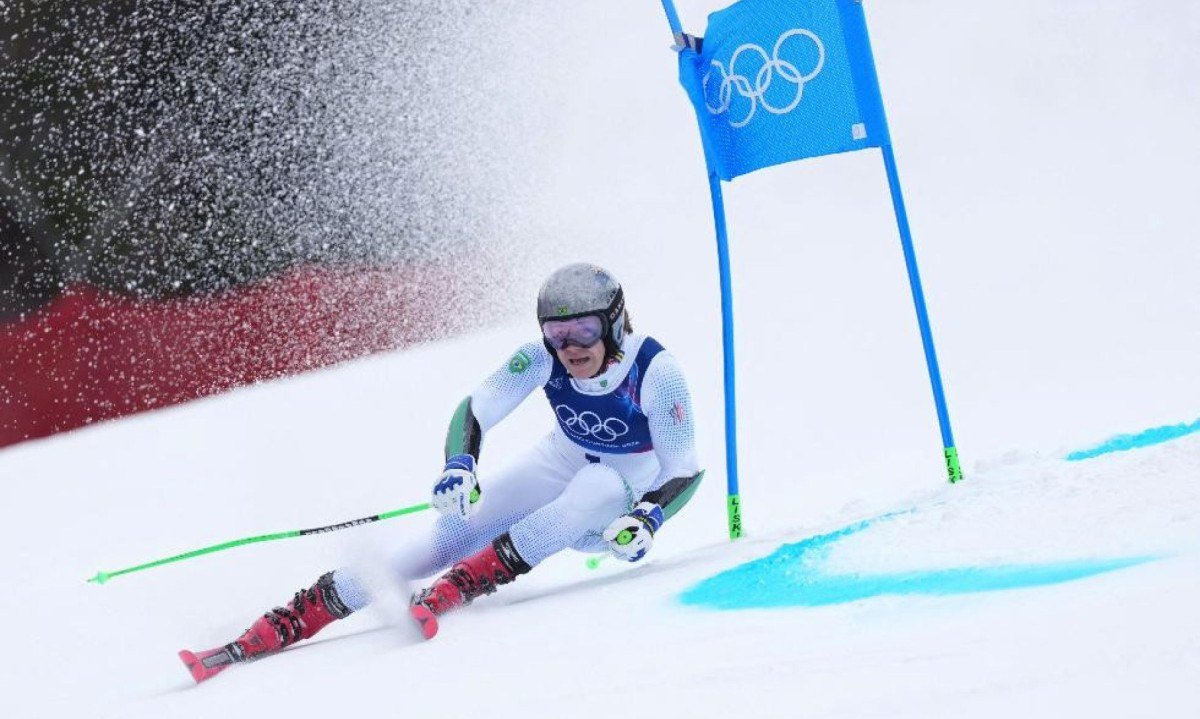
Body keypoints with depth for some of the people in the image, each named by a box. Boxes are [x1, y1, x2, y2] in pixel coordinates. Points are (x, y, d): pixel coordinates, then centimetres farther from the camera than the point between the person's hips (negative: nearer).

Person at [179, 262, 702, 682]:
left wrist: (646, 519, -40)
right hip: (561, 466, 2)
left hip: (628, 492, -2)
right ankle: (279, 628, -25)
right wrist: (459, 468, -34)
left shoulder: (655, 371, -27)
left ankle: (450, 591, -40)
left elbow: (685, 470, -22)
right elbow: (474, 412, -14)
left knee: (597, 486, -39)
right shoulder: (541, 359, -19)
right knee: (452, 533, -19)